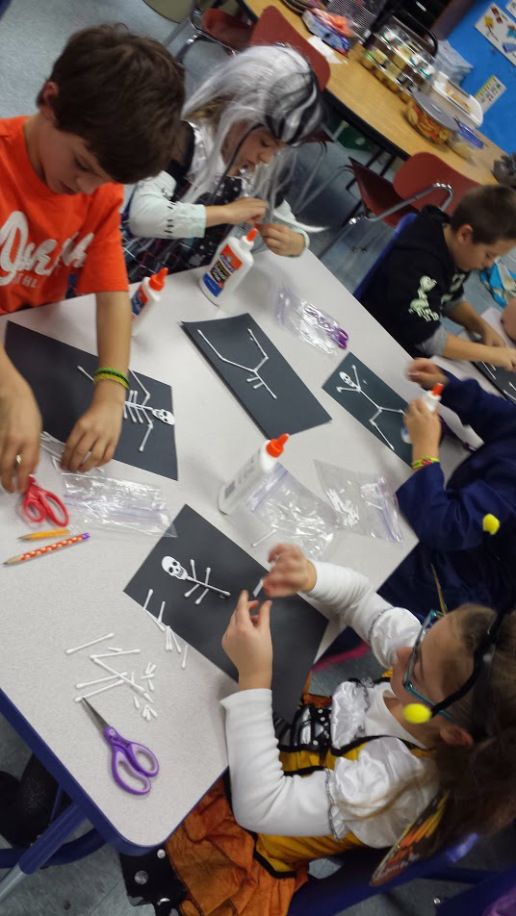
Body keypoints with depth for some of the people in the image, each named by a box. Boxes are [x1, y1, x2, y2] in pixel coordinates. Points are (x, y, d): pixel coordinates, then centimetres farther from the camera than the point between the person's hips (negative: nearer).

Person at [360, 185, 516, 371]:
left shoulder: (455, 250, -4)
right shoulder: (418, 263, -30)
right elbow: (429, 339, -29)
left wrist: (484, 327, -5)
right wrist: (494, 354, -22)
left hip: (411, 347, 8)